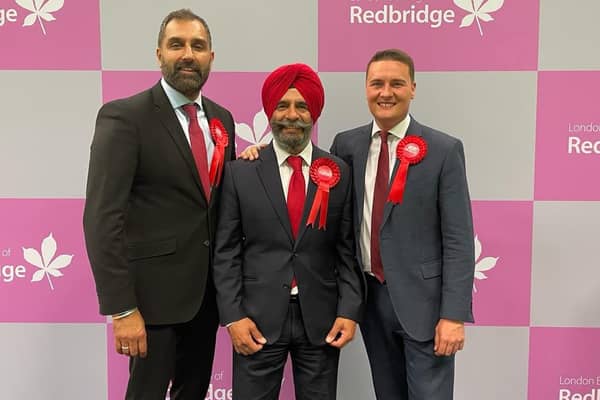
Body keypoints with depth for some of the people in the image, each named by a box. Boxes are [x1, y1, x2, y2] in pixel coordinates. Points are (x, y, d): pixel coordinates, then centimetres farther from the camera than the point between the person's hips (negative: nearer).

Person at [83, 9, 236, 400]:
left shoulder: (221, 118, 8)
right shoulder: (123, 116, -12)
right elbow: (102, 217, -18)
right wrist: (121, 308, -21)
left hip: (209, 288, 6)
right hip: (154, 291, -6)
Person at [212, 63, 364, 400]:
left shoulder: (339, 173, 1)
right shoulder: (240, 172, -1)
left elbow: (348, 249, 3)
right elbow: (226, 251, -1)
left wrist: (349, 310, -5)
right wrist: (233, 316, -7)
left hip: (321, 318, 1)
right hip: (258, 318, -1)